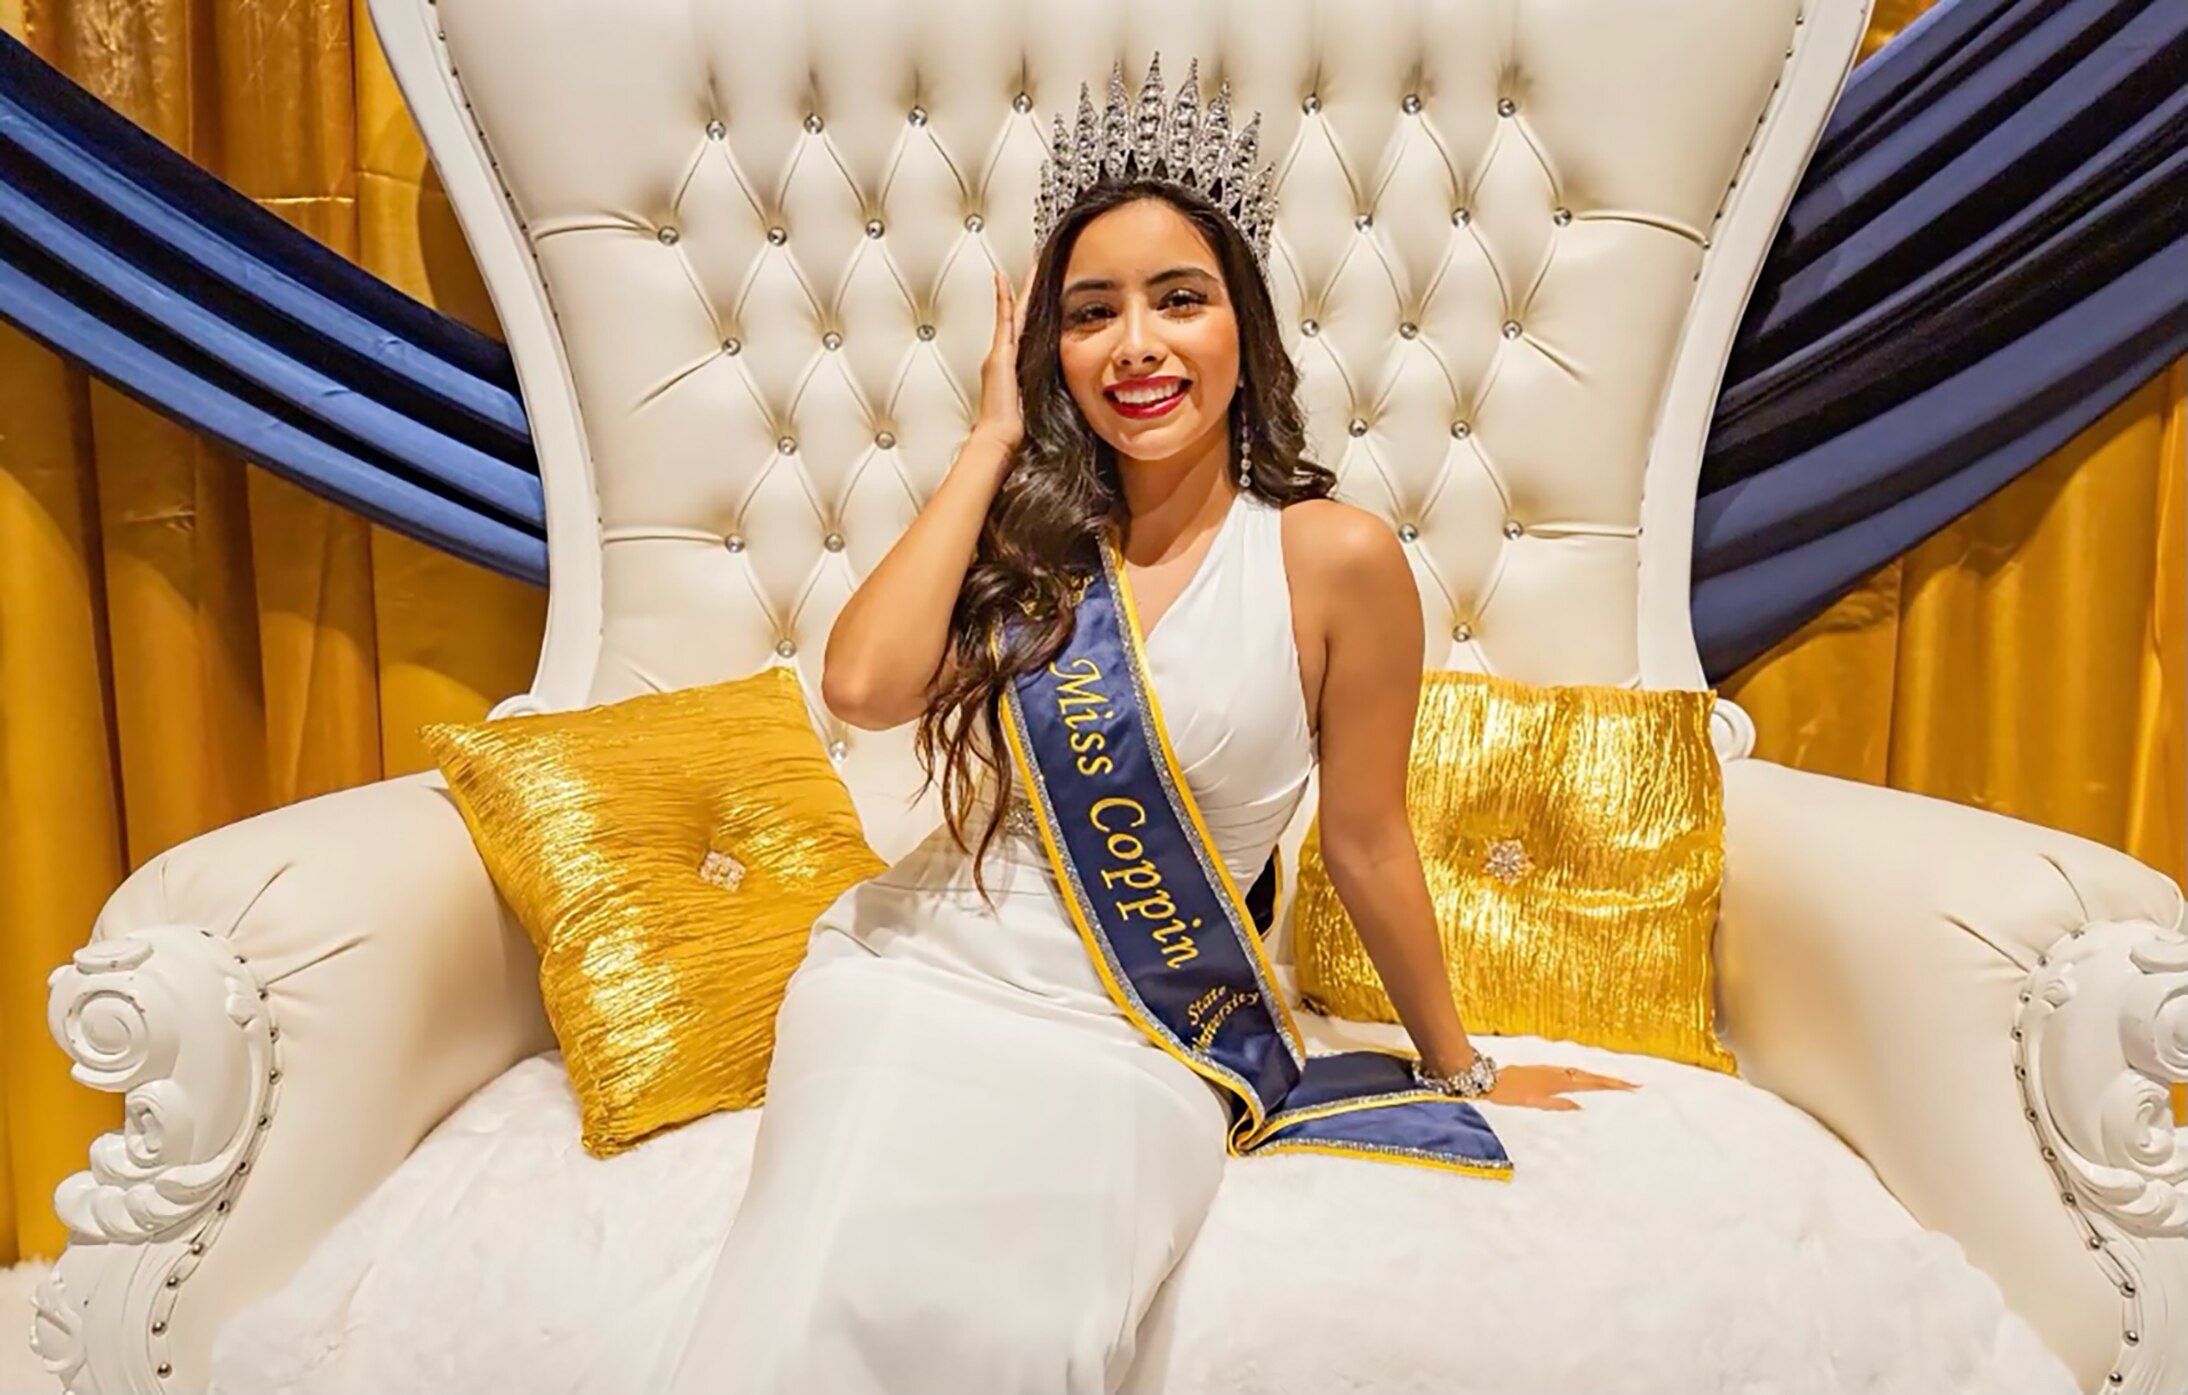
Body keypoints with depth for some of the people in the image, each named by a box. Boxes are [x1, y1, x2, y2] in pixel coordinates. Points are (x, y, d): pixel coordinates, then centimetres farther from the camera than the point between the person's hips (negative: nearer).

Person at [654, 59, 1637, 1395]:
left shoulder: (1335, 558, -7)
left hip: (1134, 1034, -2)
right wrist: (996, 441, -7)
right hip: (918, 971, 3)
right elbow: (866, 684, -15)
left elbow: (1368, 844, 2)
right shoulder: (1028, 533, 4)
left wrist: (1461, 1067, 12)